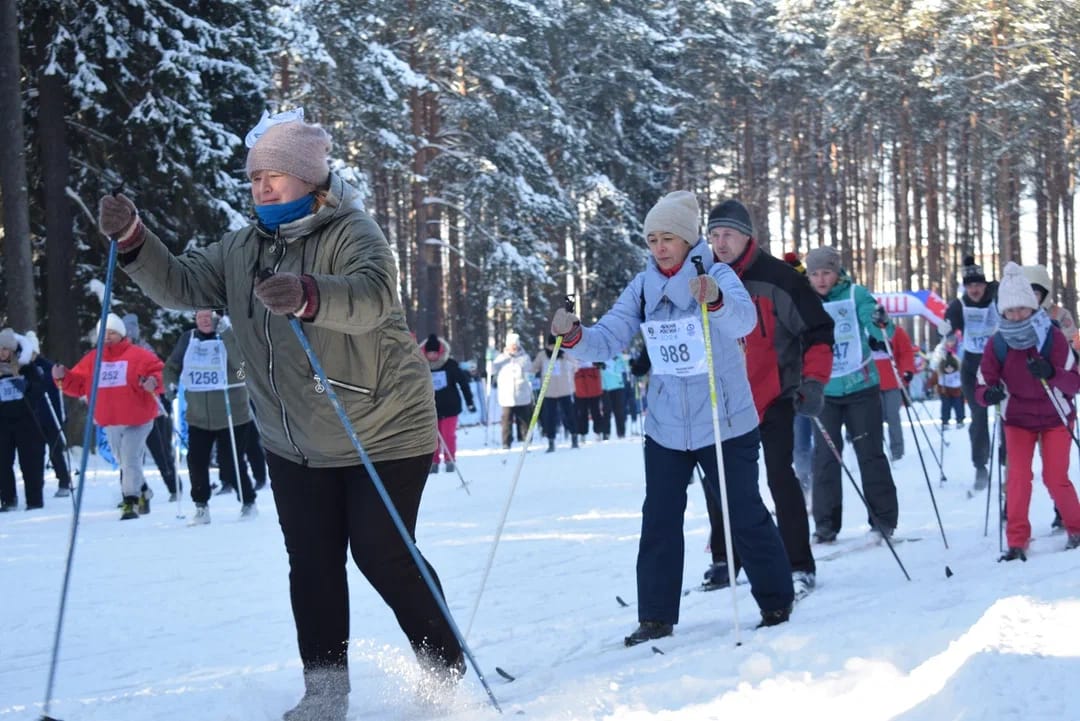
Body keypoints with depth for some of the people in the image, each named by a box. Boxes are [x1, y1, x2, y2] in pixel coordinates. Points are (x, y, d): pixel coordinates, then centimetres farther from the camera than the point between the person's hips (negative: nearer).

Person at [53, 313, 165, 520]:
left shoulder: (139, 355, -8)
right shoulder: (92, 359, 7)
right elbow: (77, 384, 7)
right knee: (124, 462, 19)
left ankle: (130, 502, -9)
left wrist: (154, 383, -33)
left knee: (130, 460, -13)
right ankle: (141, 491, 38)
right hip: (110, 423, 6)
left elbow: (159, 373, -12)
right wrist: (62, 378, -11)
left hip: (136, 420, -6)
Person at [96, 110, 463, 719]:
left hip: (384, 431, -6)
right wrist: (133, 240, -19)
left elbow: (373, 296, -36)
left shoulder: (351, 233, -17)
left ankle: (446, 669, 14)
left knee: (382, 555, -5)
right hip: (295, 443, 6)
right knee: (312, 564, 4)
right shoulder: (243, 250, 5)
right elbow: (181, 285, 0)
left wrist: (306, 297, -57)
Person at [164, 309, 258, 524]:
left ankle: (248, 504, 16)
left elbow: (241, 365, -23)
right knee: (196, 462, -2)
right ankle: (201, 507, 13)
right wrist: (169, 381, -7)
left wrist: (227, 335, -30)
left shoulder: (230, 337, -7)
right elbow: (172, 366, 14)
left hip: (232, 417, -4)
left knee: (230, 466, -4)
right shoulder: (188, 339, 4)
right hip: (198, 417, 4)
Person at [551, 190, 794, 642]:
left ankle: (776, 600, 19)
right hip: (665, 427, 4)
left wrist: (715, 299, -53)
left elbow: (744, 319, -31)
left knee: (745, 516, 2)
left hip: (725, 422, -4)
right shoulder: (642, 287, 3)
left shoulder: (718, 276, -11)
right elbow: (608, 339, -2)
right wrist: (574, 337, -23)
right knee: (659, 520, 2)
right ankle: (656, 617, 10)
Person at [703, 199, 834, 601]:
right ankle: (724, 561, 24)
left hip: (774, 397, -6)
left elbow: (817, 331, -8)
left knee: (780, 476, -11)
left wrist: (814, 382, -15)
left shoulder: (777, 278, -9)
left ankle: (800, 567, -5)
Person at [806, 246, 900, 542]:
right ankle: (825, 524, 6)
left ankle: (884, 519, 12)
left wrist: (881, 325, -35)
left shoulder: (855, 295, -4)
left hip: (860, 387, -2)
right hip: (823, 392, 2)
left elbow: (879, 331, -13)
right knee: (825, 456, 1)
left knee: (870, 453, 4)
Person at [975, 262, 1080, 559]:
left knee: (1055, 478, -6)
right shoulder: (998, 342, -12)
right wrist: (989, 394, -33)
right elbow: (982, 385, -9)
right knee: (1018, 477, -12)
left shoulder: (1053, 336, -18)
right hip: (1018, 419, 2)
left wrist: (1051, 374, -41)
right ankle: (1017, 541, -4)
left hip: (1055, 417, -2)